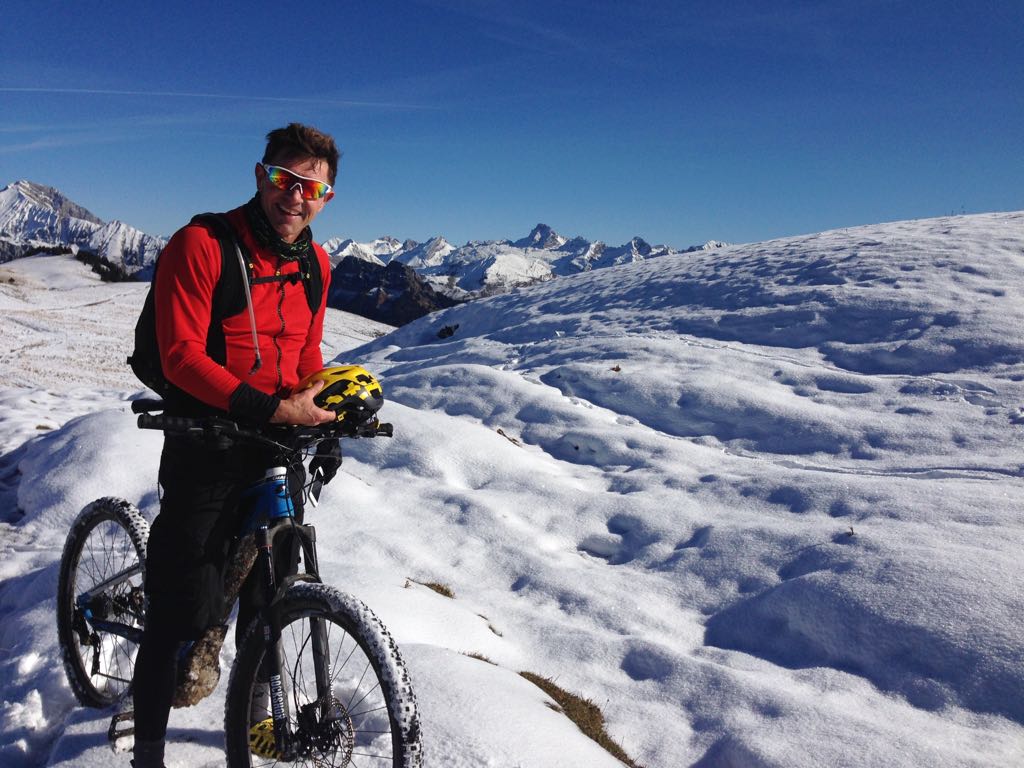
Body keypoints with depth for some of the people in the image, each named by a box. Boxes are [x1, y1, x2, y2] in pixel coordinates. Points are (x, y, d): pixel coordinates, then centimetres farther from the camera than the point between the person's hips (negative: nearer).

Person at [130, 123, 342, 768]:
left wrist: (323, 425, 4)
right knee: (181, 616, 0)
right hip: (205, 450, -5)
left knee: (269, 599, 15)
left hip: (278, 449, 5)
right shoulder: (202, 244, -13)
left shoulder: (316, 263, 6)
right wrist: (266, 408, -28)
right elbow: (181, 355, -19)